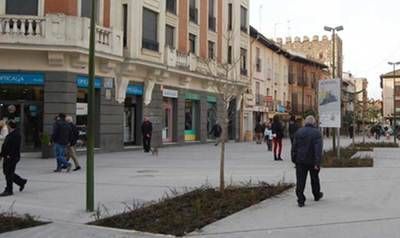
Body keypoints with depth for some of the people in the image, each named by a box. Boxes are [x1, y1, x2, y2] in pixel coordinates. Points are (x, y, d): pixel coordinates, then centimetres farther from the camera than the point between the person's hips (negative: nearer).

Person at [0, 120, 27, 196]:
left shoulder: (16, 135, -15)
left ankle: (9, 190, 4)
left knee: (9, 174, -5)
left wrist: (10, 155, -25)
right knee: (6, 172, 15)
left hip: (12, 158, -10)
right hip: (7, 157, 10)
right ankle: (22, 182, 27)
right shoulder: (10, 135, 17)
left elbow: (15, 147, -22)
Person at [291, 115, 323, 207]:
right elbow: (318, 149, -16)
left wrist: (294, 159, 11)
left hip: (300, 160, 1)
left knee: (300, 180, 1)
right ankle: (317, 195, 38)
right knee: (314, 179, 19)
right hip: (312, 161, -1)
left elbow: (294, 147, 3)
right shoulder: (317, 133, -8)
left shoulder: (298, 132, 1)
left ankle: (300, 200, -4)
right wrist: (317, 163, -17)